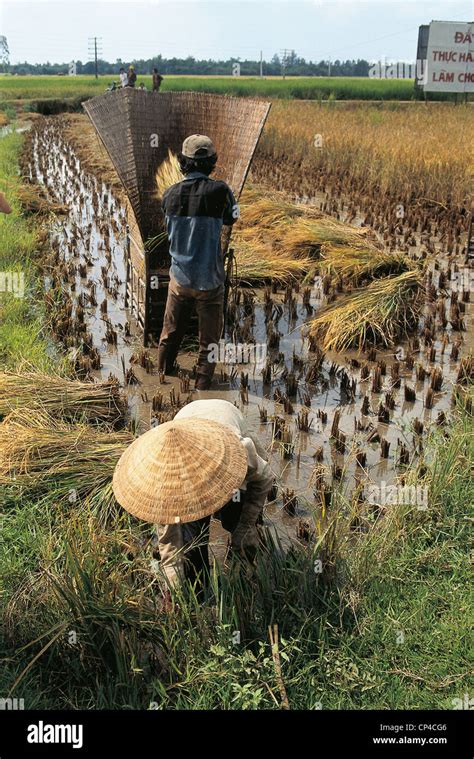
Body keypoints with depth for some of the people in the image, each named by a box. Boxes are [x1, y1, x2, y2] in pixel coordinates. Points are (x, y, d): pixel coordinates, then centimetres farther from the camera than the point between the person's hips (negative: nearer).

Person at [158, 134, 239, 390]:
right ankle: (202, 382, 19)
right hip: (209, 280, -3)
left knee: (171, 331, 20)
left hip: (180, 277, 3)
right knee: (209, 337, 11)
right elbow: (231, 217, 3)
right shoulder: (219, 190, -17)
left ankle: (164, 371, 37)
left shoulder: (170, 194, -7)